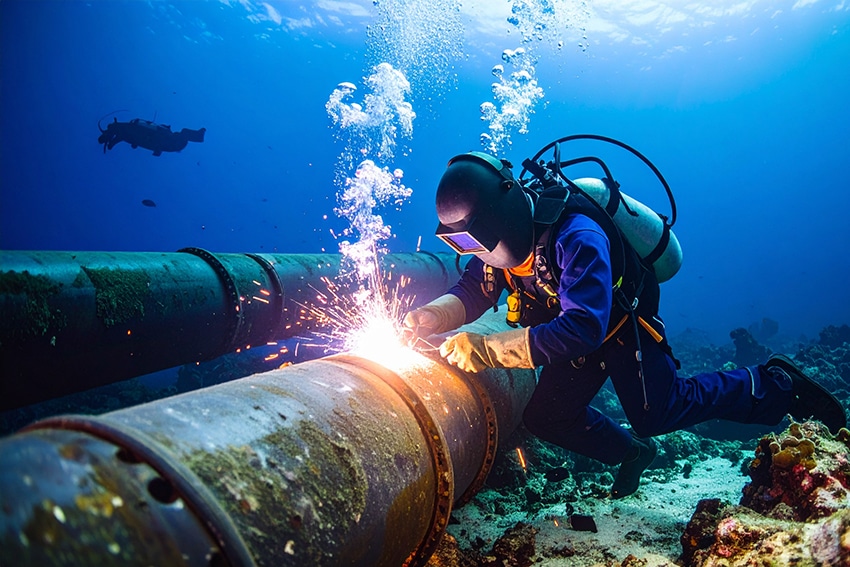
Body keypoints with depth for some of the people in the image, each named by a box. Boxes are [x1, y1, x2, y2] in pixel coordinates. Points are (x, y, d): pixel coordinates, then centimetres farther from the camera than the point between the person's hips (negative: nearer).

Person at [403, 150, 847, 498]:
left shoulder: (576, 238, -39)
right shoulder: (500, 238, -14)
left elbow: (582, 328, -47)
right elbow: (469, 293, -11)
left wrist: (488, 349, -53)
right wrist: (431, 317, -34)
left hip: (623, 323, -7)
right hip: (582, 341, 7)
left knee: (659, 413, -10)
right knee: (545, 417, 3)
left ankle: (775, 385, 14)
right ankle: (632, 453, 30)